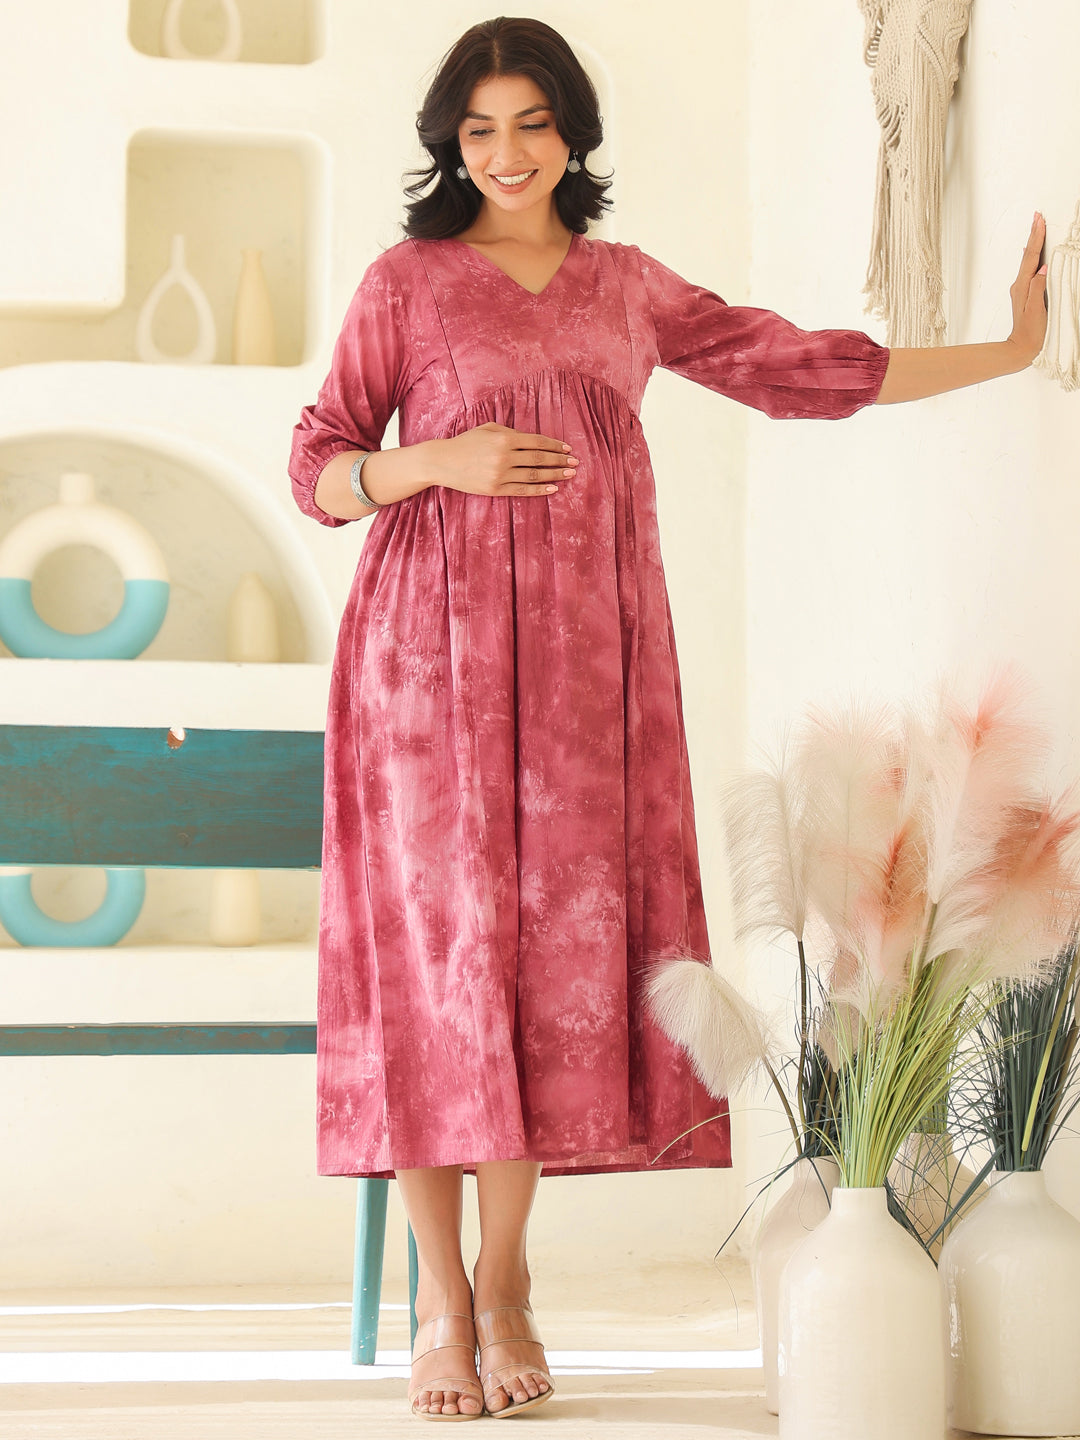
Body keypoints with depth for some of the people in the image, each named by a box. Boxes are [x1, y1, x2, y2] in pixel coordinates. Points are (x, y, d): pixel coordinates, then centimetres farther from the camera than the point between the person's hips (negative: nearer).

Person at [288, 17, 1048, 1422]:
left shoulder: (627, 286, 15)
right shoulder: (407, 282, 6)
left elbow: (798, 366, 17)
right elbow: (319, 466, 5)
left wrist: (1009, 350, 17)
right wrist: (441, 460, -14)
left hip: (584, 648, 3)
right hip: (438, 643, -3)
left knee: (559, 942, -2)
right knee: (438, 940, -7)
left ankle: (507, 1281, 10)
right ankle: (441, 1304, 1)